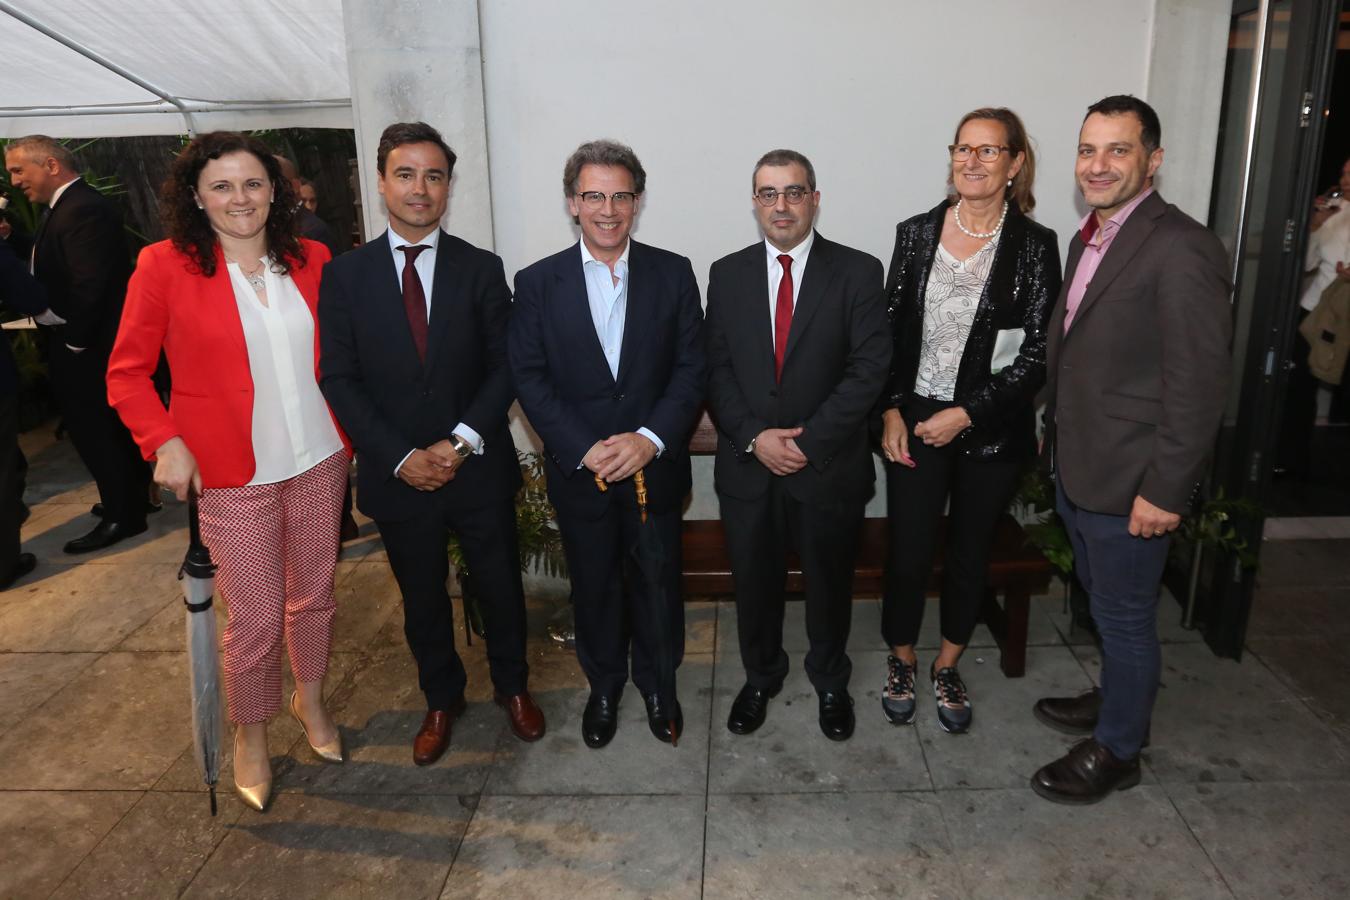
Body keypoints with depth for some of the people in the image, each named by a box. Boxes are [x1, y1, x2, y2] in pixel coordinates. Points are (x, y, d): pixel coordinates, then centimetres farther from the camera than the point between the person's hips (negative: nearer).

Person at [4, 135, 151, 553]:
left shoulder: (83, 210, -21)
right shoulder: (71, 205, 12)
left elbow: (89, 284, -25)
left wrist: (74, 340, -19)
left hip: (87, 348, -10)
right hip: (83, 340, 10)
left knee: (93, 428, -1)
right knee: (113, 425, 19)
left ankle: (122, 515, 11)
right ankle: (131, 498, 33)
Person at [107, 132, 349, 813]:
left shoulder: (310, 261, 3)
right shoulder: (164, 266, -6)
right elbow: (126, 372, -1)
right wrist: (164, 442, -15)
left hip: (319, 459, 3)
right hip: (232, 475, -3)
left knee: (314, 593, 16)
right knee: (254, 618, 3)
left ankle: (310, 700, 42)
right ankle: (250, 737, 30)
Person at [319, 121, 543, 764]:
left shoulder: (481, 270, -2)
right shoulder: (345, 275, -2)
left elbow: (504, 366, -4)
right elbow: (339, 379, -5)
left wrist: (462, 442, -16)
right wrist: (401, 458, -14)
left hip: (478, 467, 0)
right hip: (397, 473, 1)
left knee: (500, 585, 14)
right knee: (422, 598, 16)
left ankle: (512, 685, 39)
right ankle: (441, 699, 39)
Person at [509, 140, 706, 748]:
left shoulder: (673, 274, -1)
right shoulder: (537, 283, -2)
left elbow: (692, 368, -4)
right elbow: (530, 379, -5)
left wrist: (651, 438, -18)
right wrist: (586, 450, -17)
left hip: (655, 466, 0)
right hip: (579, 472, 0)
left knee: (657, 582, 13)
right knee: (593, 587, 15)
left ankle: (658, 685, 37)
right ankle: (604, 686, 39)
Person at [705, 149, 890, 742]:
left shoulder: (857, 272, -5)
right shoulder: (727, 275, 4)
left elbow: (869, 369, -11)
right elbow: (715, 369, 0)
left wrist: (809, 441, -17)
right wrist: (753, 437, -13)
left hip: (829, 464, -2)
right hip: (747, 464, 2)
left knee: (829, 581, 15)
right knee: (754, 581, 16)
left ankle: (829, 681, 41)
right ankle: (760, 677, 41)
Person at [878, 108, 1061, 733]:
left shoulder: (1035, 246, -5)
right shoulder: (916, 234, 1)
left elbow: (1036, 356, -7)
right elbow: (891, 330, 4)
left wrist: (966, 414, -14)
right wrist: (891, 410, -5)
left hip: (991, 430, 0)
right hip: (914, 422, 1)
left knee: (970, 553, 14)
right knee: (908, 553, 6)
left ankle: (947, 668, 35)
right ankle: (901, 661, 31)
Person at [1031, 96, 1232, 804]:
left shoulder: (1181, 249, -19)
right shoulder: (1089, 239, 9)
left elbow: (1198, 385, -21)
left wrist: (1164, 491, -20)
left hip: (1129, 480, -8)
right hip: (1076, 467, 8)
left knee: (1124, 615, 8)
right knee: (1103, 601, 23)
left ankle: (1116, 750, 26)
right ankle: (1117, 700, 44)